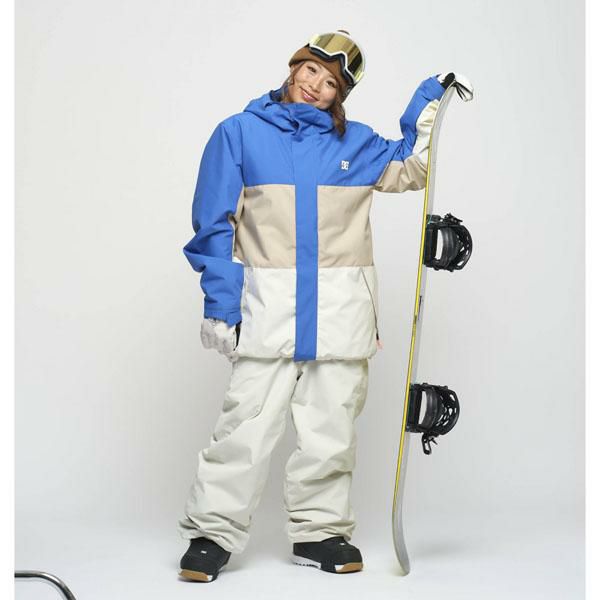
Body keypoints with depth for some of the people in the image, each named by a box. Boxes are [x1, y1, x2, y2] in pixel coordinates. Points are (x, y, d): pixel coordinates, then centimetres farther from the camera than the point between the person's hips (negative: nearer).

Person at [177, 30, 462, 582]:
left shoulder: (354, 143, 11)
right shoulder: (241, 132, 4)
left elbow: (410, 170, 23)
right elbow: (215, 224, 3)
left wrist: (430, 107, 9)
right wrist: (219, 302, -4)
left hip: (341, 308, 3)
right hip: (268, 304, -3)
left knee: (332, 424, 8)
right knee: (248, 423, -6)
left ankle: (319, 531, 21)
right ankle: (212, 535, 5)